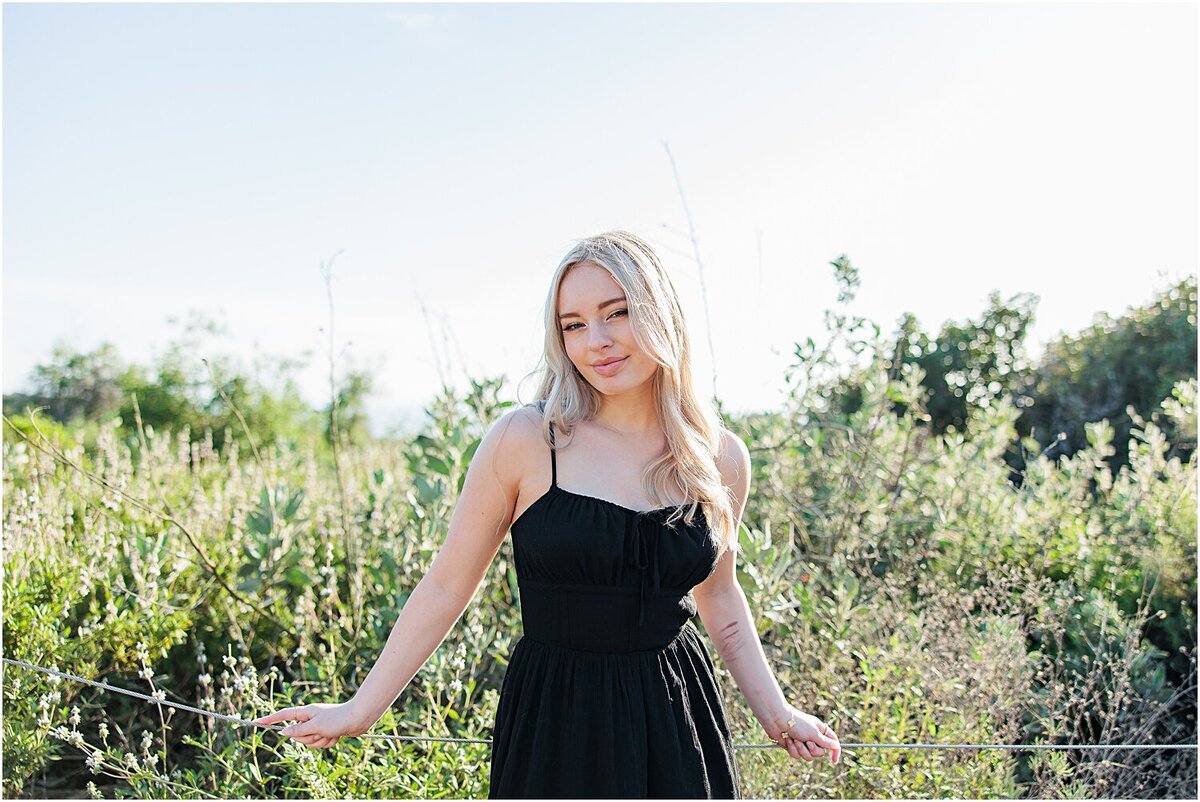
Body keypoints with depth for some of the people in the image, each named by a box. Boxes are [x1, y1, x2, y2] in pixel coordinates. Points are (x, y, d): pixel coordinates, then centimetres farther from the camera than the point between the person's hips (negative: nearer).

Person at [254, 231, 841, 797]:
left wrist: (777, 714, 10)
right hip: (557, 726, -3)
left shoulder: (722, 459, -1)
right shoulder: (526, 440, -12)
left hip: (677, 723, 3)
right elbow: (448, 584, -5)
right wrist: (360, 710, -4)